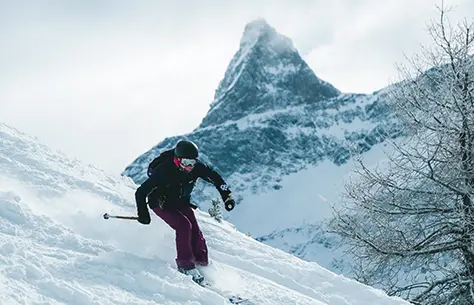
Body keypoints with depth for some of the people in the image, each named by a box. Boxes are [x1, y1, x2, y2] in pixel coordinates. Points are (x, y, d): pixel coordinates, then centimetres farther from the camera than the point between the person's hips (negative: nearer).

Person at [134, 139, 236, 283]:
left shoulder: (197, 167, -19)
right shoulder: (164, 171, -33)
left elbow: (215, 178, -3)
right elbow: (141, 192, -28)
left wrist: (227, 195, -12)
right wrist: (143, 214, -31)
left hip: (181, 202, 5)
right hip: (161, 203, -5)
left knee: (195, 231, -11)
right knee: (184, 225, -25)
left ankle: (202, 263, 0)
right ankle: (185, 265, -18)